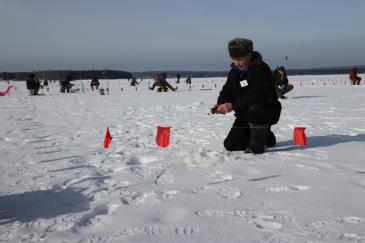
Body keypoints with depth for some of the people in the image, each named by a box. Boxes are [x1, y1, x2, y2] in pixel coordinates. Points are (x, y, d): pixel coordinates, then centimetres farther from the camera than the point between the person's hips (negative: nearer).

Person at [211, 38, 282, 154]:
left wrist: (233, 106, -35)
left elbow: (256, 96, -32)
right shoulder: (234, 71, 5)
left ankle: (258, 142, -16)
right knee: (231, 145, -2)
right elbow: (226, 91, 8)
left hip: (268, 111, -7)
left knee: (254, 109, -42)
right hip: (245, 115, 8)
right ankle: (266, 137, 20)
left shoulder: (261, 69, -20)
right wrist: (220, 104, -15)